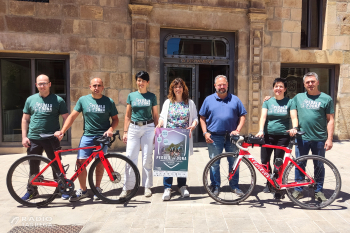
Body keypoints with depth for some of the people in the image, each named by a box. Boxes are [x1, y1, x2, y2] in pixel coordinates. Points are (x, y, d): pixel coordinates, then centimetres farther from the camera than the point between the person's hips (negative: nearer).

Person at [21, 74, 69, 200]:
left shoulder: (58, 100, -1)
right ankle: (32, 190, 28)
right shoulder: (30, 99, 8)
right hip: (33, 139, 3)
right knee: (33, 165, 12)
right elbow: (25, 119, 12)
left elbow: (66, 118, 0)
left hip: (52, 138, -3)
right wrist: (24, 137, 5)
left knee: (56, 164, 3)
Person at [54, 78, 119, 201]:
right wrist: (62, 131, -4)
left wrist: (110, 129, -12)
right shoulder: (83, 100, 5)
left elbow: (115, 119, 7)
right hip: (87, 136, 1)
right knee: (80, 162, -4)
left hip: (103, 136, -1)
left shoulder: (109, 102, 3)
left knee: (99, 162, 4)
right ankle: (83, 190, 13)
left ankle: (97, 188, 22)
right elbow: (72, 116, 5)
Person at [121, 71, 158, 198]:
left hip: (148, 128, -1)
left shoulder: (152, 96, 5)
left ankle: (147, 186, 17)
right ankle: (127, 188, 11)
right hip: (133, 128, 1)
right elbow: (127, 115, 9)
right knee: (130, 158, 1)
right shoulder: (131, 96, 7)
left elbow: (155, 115, 7)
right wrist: (125, 132, 5)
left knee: (147, 159, 4)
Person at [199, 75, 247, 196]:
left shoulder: (235, 99, 9)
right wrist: (205, 133, -3)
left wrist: (238, 130, -5)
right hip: (214, 137, -1)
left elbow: (242, 116, 9)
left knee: (234, 162, 8)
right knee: (214, 163, 5)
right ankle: (215, 186, 20)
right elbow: (202, 118, 7)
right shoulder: (209, 100, 7)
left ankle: (235, 186, 24)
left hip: (231, 136, 1)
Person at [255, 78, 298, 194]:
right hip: (268, 135, 1)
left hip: (283, 136, -1)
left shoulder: (289, 102, 4)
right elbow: (263, 116, -4)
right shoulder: (268, 101, 7)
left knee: (278, 162, 3)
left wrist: (294, 128, -27)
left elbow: (294, 117, -6)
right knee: (264, 161, 1)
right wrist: (260, 130, -19)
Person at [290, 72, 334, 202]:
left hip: (319, 139, -1)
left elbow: (330, 120, 0)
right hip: (301, 138, 1)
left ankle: (319, 191, 25)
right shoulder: (298, 97, 9)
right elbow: (293, 115, 9)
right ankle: (298, 190, 19)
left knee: (319, 166, 11)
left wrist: (329, 139, -5)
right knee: (299, 164, 7)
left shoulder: (326, 99, 2)